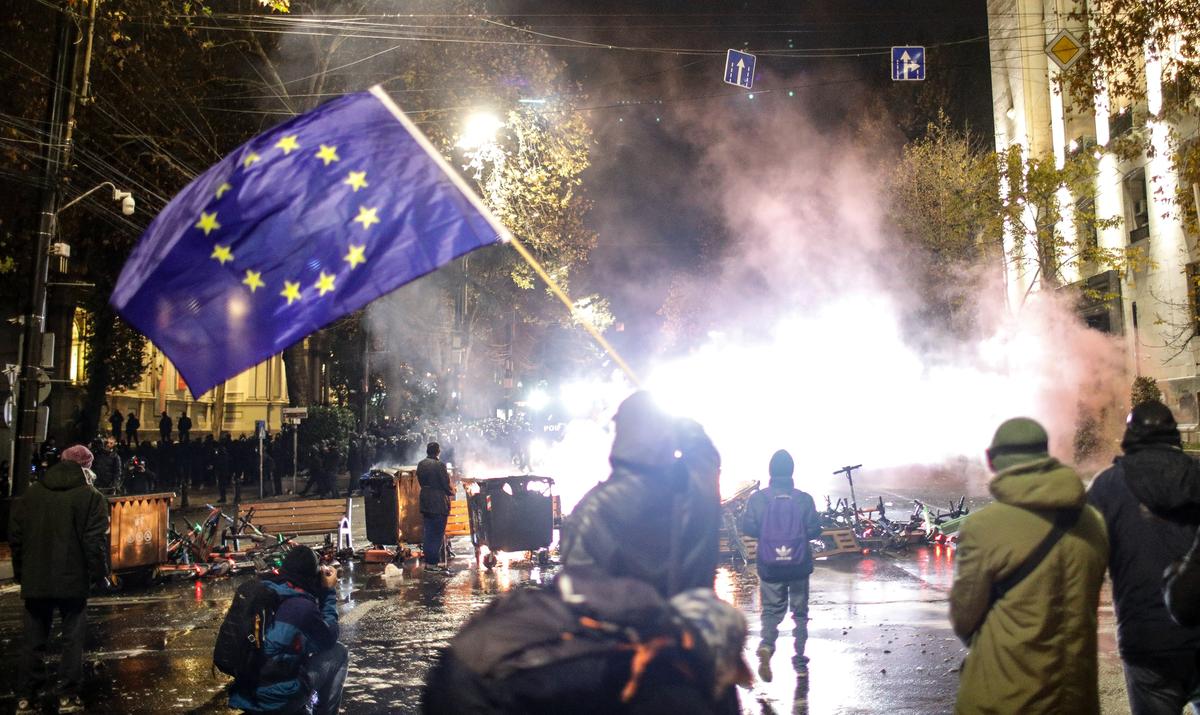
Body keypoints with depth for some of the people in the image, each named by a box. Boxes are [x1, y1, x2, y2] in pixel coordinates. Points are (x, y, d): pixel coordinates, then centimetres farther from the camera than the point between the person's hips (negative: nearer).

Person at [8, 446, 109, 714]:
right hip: (73, 580, -4)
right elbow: (95, 541, -14)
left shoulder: (32, 493, 5)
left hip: (35, 580, 4)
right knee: (72, 638, 6)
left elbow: (15, 534, 8)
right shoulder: (90, 497, -11)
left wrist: (21, 571, 17)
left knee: (33, 639, 13)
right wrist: (99, 572, -3)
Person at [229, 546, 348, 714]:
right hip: (277, 699, -7)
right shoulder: (302, 606, -17)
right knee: (339, 652, 7)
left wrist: (323, 591, 14)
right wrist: (329, 591, 5)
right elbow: (329, 639, 1)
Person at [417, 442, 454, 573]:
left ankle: (429, 561, 19)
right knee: (438, 534, 1)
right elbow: (446, 484, -12)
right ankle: (433, 563, 2)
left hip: (425, 503, 7)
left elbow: (420, 481, 11)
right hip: (439, 504, -7)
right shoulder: (440, 465, -16)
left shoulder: (420, 464, 5)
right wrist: (451, 493, 7)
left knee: (429, 534, 14)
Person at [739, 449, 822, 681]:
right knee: (800, 612, 16)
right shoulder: (804, 499, -7)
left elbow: (747, 527, -11)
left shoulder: (757, 498, -8)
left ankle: (766, 645, -15)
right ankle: (800, 661, 19)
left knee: (771, 610, 11)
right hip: (799, 565, 0)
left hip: (769, 566, 0)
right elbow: (814, 530, -8)